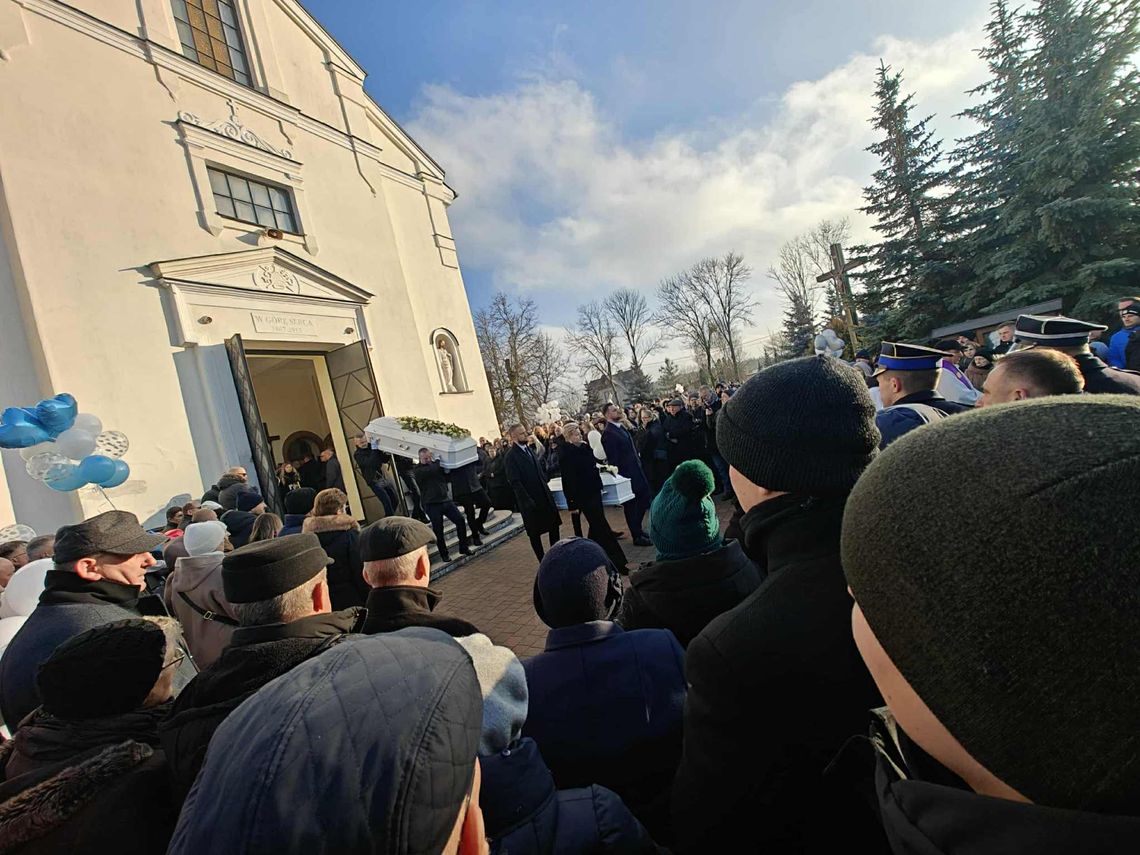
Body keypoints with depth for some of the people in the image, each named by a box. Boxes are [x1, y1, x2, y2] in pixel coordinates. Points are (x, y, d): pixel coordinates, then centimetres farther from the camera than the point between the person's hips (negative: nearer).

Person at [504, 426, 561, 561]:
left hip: (544, 496, 7)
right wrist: (527, 500, -21)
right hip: (530, 501, -7)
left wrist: (546, 487, 12)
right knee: (535, 533, 5)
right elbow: (515, 481, -18)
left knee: (554, 525, 11)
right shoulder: (511, 456, -13)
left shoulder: (529, 449, 9)